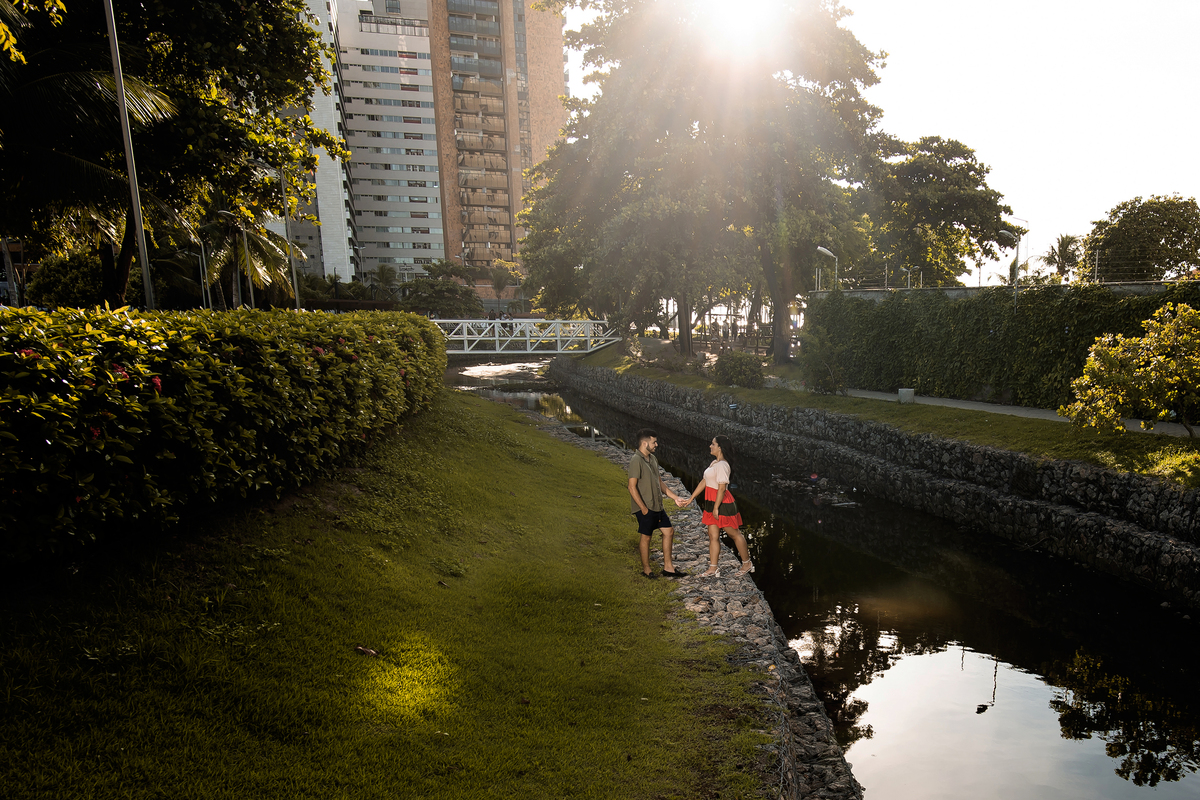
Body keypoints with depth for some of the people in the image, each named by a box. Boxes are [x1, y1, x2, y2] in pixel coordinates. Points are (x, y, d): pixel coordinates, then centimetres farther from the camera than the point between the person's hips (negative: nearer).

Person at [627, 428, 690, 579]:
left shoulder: (652, 459, 9)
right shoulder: (636, 461, -19)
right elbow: (632, 487, -21)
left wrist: (676, 498, 11)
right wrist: (643, 508, -20)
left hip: (657, 506, 9)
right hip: (645, 508, -9)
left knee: (668, 531, 11)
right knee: (646, 537, 4)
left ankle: (668, 567, 21)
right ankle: (646, 569, 21)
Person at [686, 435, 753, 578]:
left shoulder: (722, 465, -19)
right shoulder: (714, 463, 12)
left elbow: (721, 488, -22)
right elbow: (704, 482, 16)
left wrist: (716, 508, -21)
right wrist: (691, 498, 16)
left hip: (722, 504, -9)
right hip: (712, 503, 9)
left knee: (734, 533, 6)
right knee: (713, 536, 9)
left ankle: (747, 563, 22)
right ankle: (713, 568, 14)